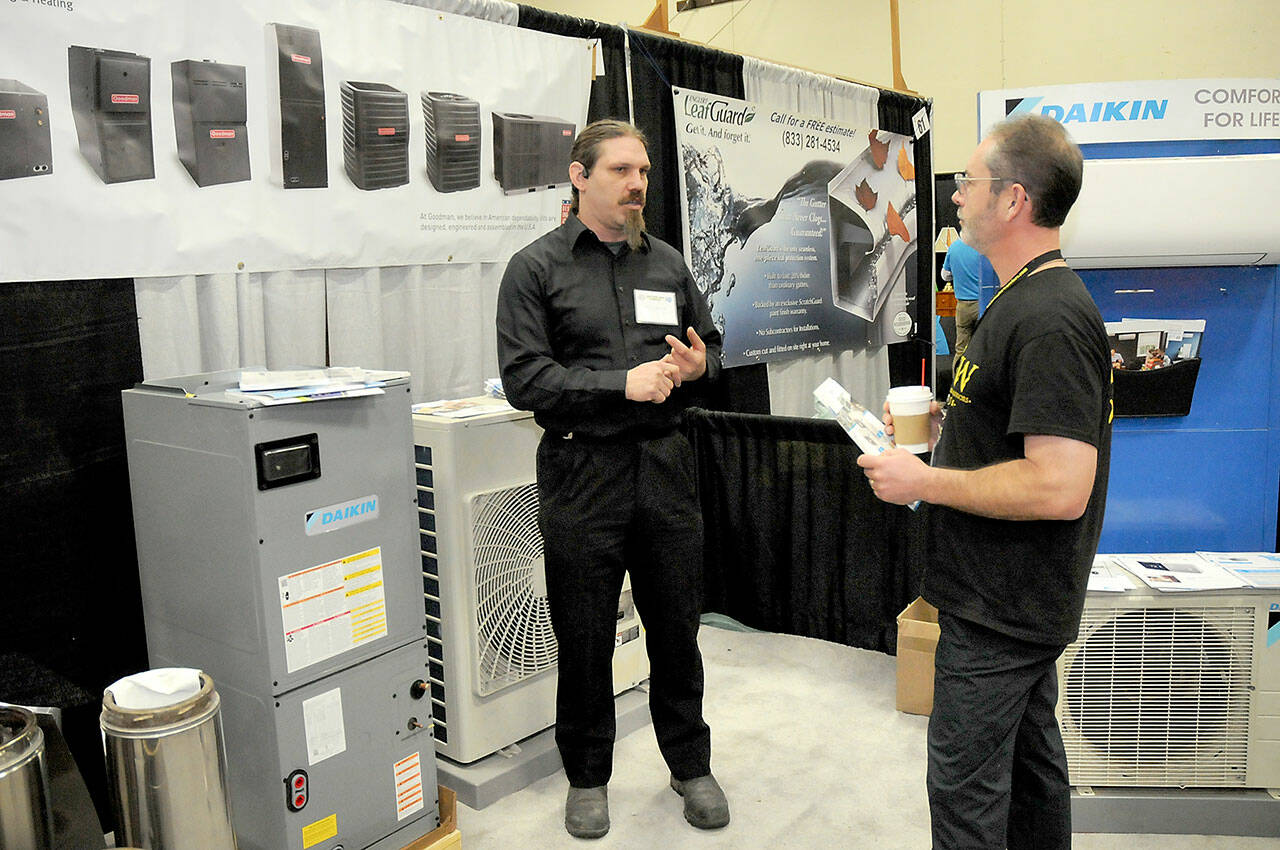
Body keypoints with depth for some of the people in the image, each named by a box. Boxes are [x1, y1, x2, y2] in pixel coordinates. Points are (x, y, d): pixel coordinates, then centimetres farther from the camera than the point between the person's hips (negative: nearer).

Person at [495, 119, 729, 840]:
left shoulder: (668, 262, 12)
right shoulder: (536, 268, -2)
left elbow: (711, 345, 20)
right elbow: (524, 380, -11)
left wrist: (697, 365, -4)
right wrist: (623, 383, -18)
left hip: (665, 463, 4)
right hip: (583, 471, -3)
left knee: (678, 628, 13)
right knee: (585, 639, 8)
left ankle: (691, 765, 34)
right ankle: (588, 776, 30)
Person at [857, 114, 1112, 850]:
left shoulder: (1051, 320, -24)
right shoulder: (1026, 300, 11)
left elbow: (1059, 488, -30)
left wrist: (926, 482, -21)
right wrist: (939, 428, 9)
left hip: (1000, 611, -10)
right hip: (1017, 598, 10)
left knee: (964, 787, 3)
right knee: (1030, 757, 23)